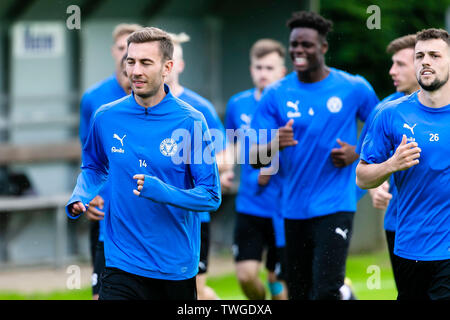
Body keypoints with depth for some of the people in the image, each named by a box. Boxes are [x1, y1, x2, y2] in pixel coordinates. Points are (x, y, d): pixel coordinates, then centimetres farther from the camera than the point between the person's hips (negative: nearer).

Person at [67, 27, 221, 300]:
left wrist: (164, 193, -27)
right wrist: (79, 198, -1)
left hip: (177, 266, -1)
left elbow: (211, 196, -9)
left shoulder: (191, 122, -8)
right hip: (122, 264, 1)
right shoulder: (106, 117, 1)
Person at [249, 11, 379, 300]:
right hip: (295, 208, 3)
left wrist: (358, 154, -7)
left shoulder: (354, 88, -1)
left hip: (335, 207, -3)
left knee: (326, 291, -17)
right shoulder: (276, 95, 1)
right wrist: (274, 145, -23)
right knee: (299, 294, 11)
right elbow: (255, 159, -1)